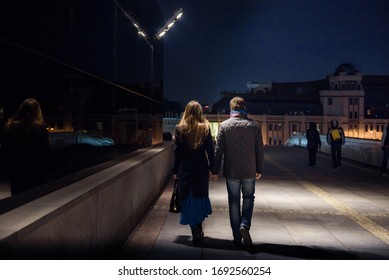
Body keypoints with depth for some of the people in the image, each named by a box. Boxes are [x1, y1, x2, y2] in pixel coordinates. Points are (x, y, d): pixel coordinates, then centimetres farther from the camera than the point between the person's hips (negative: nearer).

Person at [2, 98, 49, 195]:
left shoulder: (10, 126, 0)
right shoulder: (40, 127, -13)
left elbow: (5, 149, 6)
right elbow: (45, 152, -11)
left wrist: (9, 167, 13)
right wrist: (44, 173, -2)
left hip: (14, 170, 3)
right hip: (34, 172, -3)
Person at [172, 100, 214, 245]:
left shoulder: (180, 128, -4)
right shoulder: (205, 128, -2)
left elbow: (177, 151, -3)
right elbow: (210, 150, -1)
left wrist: (175, 170, 4)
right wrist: (212, 167, 7)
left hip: (185, 169, -1)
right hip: (202, 168, 2)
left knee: (188, 200, 6)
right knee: (200, 197, 16)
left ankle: (196, 234, 6)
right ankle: (199, 231, 22)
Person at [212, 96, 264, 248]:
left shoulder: (224, 125, -5)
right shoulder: (254, 125, -3)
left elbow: (218, 149, -5)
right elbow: (259, 149, 1)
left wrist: (215, 170, 3)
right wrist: (259, 169, 11)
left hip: (231, 171, 0)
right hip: (249, 171, 0)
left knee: (234, 202, 9)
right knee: (248, 198, 18)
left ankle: (237, 237, 14)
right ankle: (245, 225, -5)